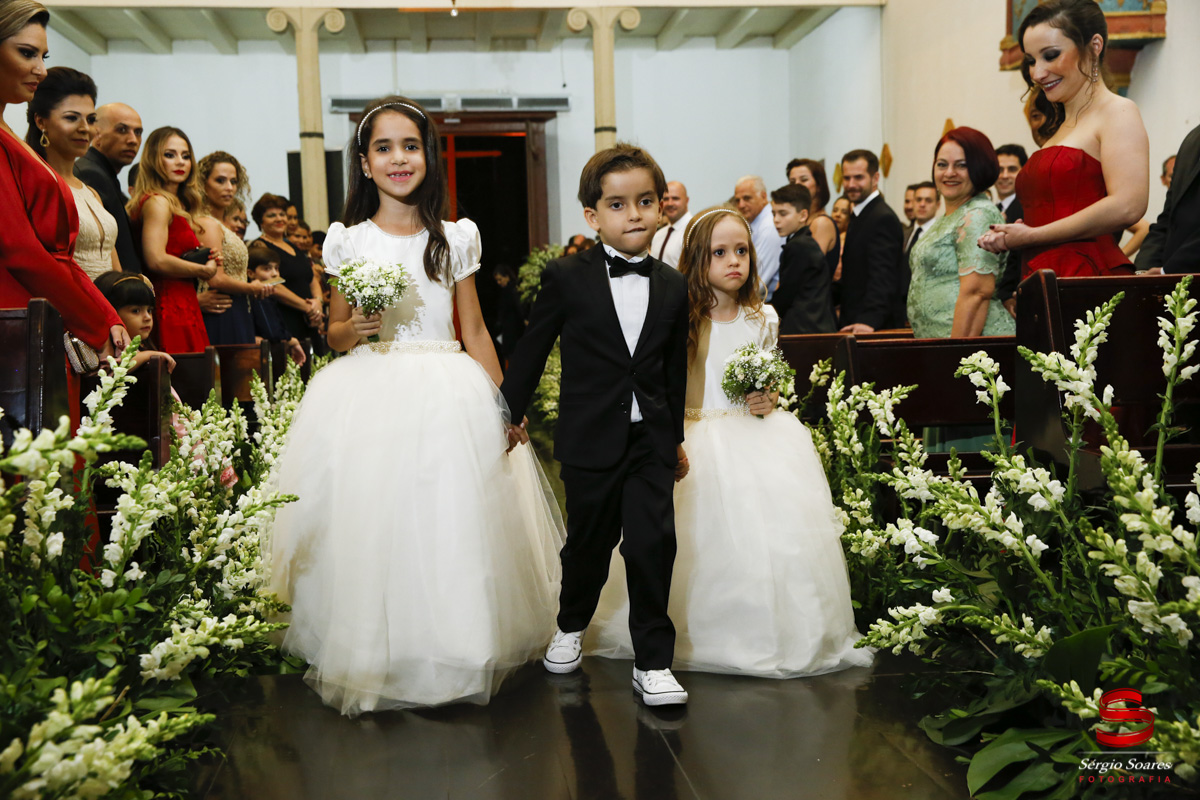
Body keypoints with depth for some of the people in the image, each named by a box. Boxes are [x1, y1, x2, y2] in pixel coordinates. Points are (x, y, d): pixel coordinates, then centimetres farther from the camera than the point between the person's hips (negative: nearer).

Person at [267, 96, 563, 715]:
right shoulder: (348, 240, 6)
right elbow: (335, 333, 12)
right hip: (367, 401, 0)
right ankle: (369, 657, 17)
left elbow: (474, 331, 9)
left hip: (448, 399, 0)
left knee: (451, 524, -1)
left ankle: (452, 654, 16)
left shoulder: (456, 238, 7)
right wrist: (354, 329, -12)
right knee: (370, 528, -1)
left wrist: (504, 405, 3)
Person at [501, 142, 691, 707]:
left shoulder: (673, 287, 6)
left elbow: (674, 368, 13)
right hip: (591, 441, -2)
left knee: (653, 543, -5)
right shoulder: (566, 278, -4)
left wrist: (677, 437, 17)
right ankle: (571, 626, 40)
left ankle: (652, 662, 9)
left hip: (651, 440, 2)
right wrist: (509, 414, 6)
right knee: (589, 541, 11)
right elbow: (531, 351, 3)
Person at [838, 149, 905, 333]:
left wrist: (869, 321, -34)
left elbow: (882, 277, -24)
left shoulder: (883, 218, -14)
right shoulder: (859, 215, 18)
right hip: (853, 322, 9)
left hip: (877, 325, -9)